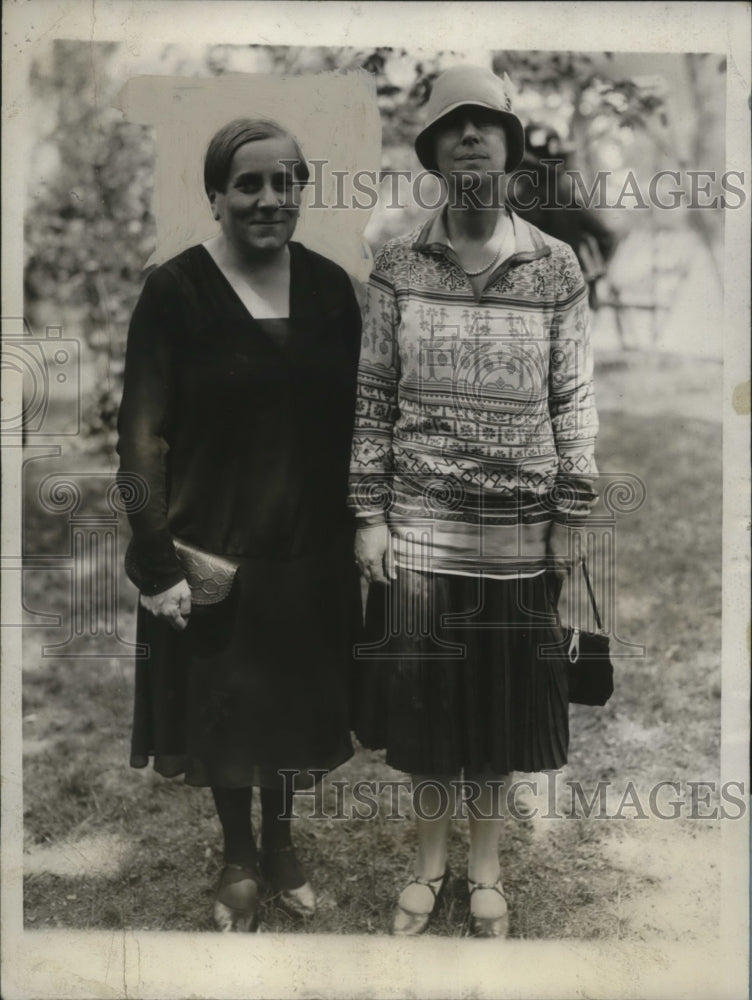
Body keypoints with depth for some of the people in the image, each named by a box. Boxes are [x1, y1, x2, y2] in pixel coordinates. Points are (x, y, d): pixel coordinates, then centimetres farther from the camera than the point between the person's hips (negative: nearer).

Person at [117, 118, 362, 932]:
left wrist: (366, 532, 6)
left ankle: (281, 840, 43)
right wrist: (156, 563, -14)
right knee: (221, 710, 14)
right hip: (212, 545, -3)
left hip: (311, 544, 3)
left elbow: (354, 419, 6)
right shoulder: (175, 291, -10)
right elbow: (142, 436, -11)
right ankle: (238, 856, 39)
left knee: (299, 706, 18)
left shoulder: (330, 286, 1)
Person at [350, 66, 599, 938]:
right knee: (420, 698, 9)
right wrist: (368, 516, -2)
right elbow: (374, 398, 1)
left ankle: (486, 869, 32)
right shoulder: (397, 265, 0)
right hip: (418, 523, 0)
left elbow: (573, 403, 2)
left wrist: (569, 521, -1)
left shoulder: (555, 269, -1)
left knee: (502, 703, 10)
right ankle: (429, 864, 31)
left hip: (517, 530, 0)